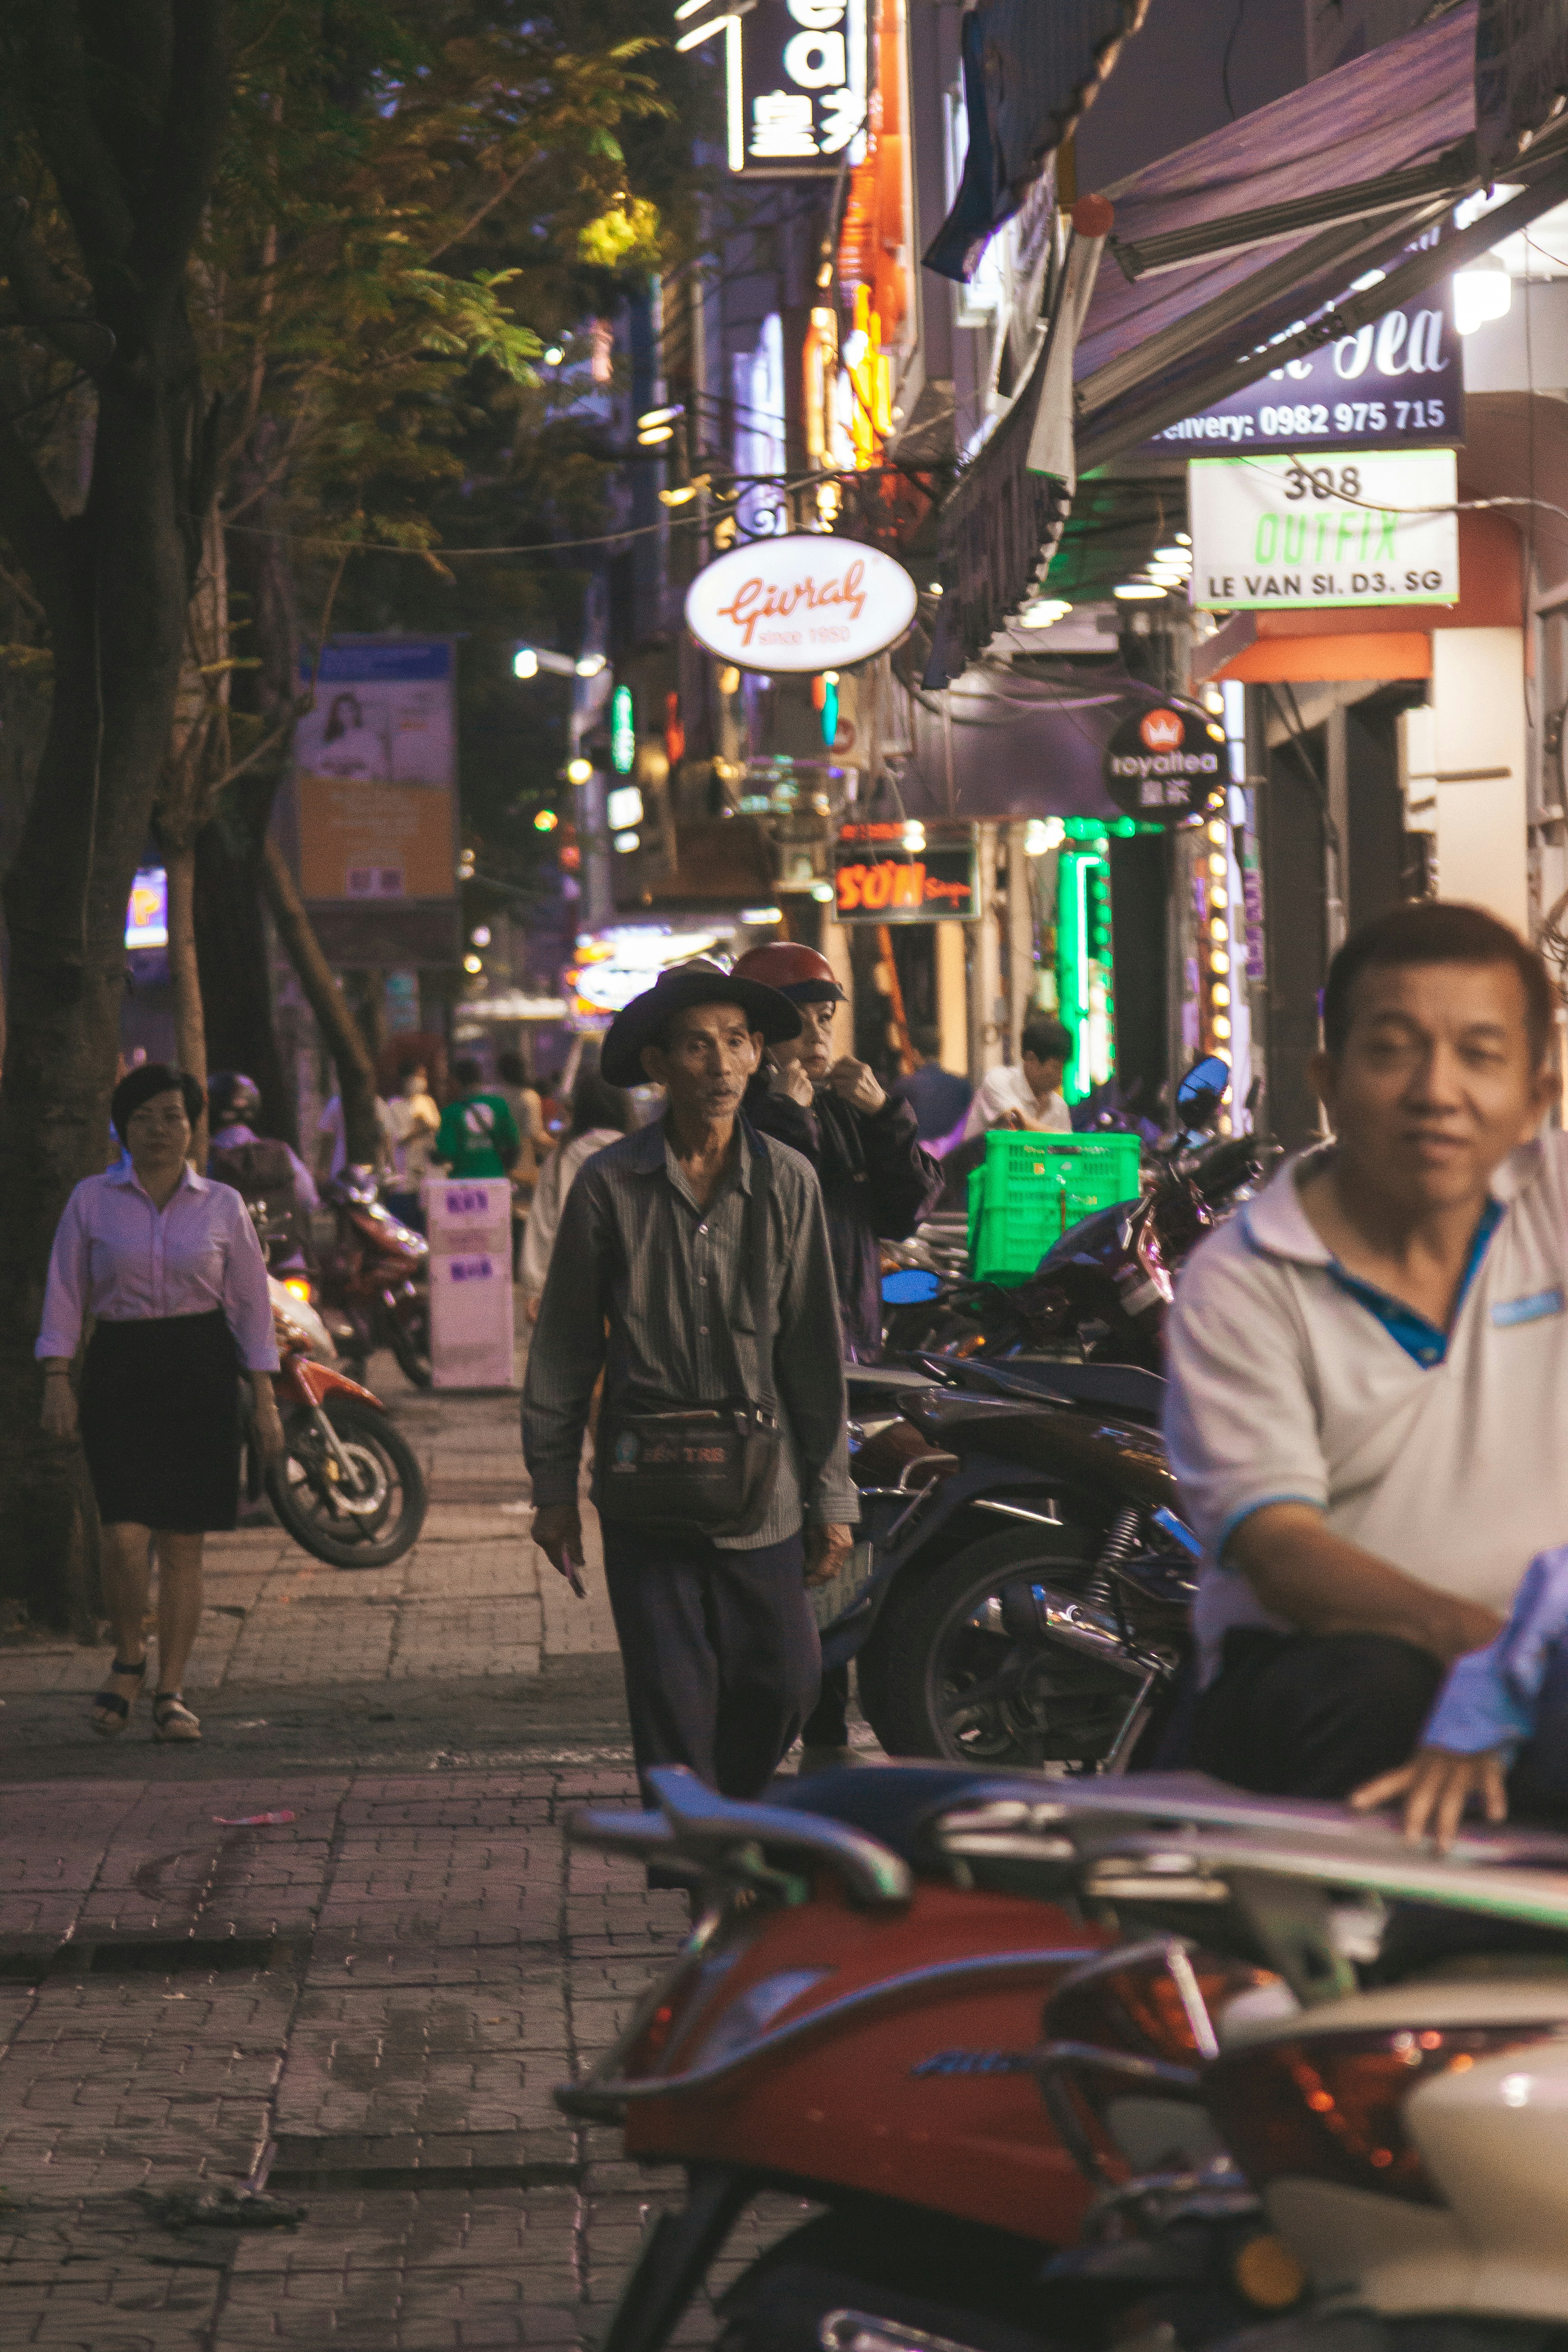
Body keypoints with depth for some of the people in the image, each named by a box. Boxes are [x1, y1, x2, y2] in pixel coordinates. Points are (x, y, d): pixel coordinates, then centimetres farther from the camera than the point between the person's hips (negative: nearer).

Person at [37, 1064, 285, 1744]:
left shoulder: (222, 1206, 6)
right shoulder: (92, 1201, 5)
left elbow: (251, 1304, 8)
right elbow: (65, 1294, 5)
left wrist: (265, 1400, 3)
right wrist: (57, 1379, -6)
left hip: (200, 1376, 1)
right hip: (118, 1371, -1)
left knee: (183, 1542, 0)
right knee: (126, 1535, -13)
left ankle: (170, 1693, 11)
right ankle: (128, 1657, 14)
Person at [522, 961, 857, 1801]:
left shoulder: (787, 1181, 2)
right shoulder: (610, 1184, -2)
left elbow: (814, 1345, 7)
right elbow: (565, 1344, 6)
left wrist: (830, 1495, 6)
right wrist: (553, 1486, 6)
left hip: (761, 1486, 2)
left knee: (785, 1683, 3)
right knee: (672, 1699, -2)